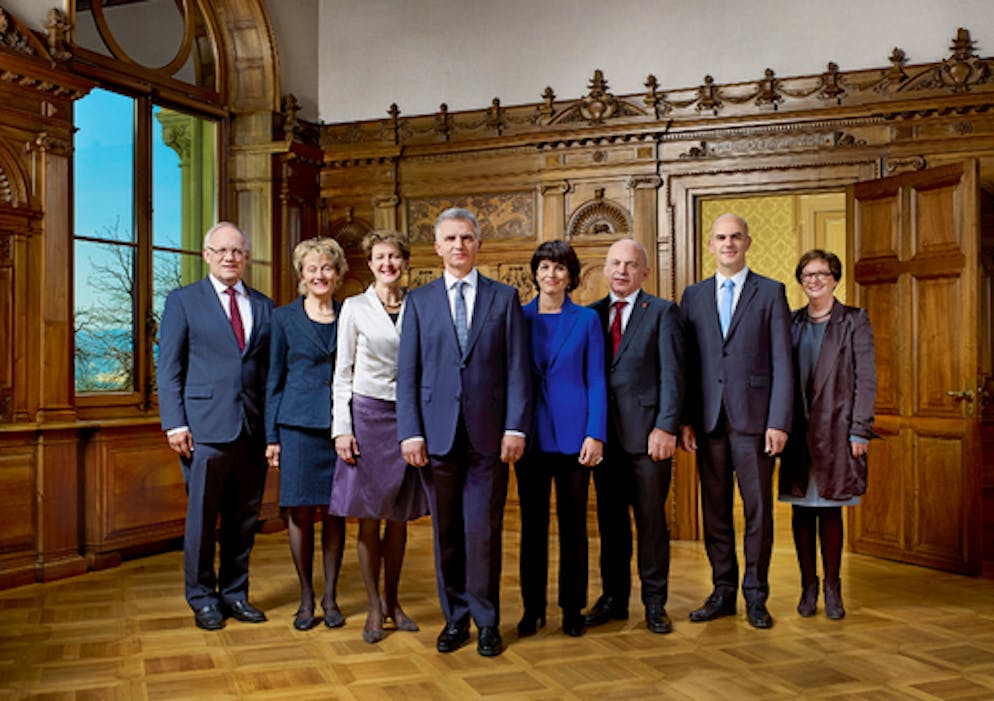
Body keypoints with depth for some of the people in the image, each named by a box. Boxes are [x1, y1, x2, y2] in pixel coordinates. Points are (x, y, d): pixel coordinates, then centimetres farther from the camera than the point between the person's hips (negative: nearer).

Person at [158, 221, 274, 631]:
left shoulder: (263, 307, 14)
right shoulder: (183, 301, 5)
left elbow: (271, 370, 12)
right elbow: (168, 368, 1)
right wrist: (175, 424, -8)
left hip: (254, 428, 3)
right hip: (205, 428, -3)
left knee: (244, 519, 10)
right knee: (202, 518, 4)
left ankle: (234, 593, 24)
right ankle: (202, 599, 19)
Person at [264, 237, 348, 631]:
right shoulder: (284, 318, 5)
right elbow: (275, 379, 5)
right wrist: (272, 435, 1)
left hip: (340, 426, 1)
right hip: (298, 425, -1)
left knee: (334, 512, 5)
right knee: (299, 511, 2)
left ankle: (330, 597, 17)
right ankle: (306, 598, 15)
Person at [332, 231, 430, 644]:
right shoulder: (355, 308, 2)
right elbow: (342, 373, 1)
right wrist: (342, 428, -7)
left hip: (407, 416, 2)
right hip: (367, 414, -2)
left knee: (399, 519, 8)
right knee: (368, 520, 1)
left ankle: (391, 601, 22)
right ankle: (374, 607, 14)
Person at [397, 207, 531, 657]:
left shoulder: (505, 298, 7)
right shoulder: (419, 300, 9)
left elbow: (517, 368, 2)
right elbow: (407, 372, 5)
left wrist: (516, 427, -6)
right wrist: (410, 432, -4)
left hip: (488, 433, -1)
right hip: (437, 433, 1)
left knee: (483, 532, 1)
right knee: (446, 533, 9)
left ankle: (486, 622, 16)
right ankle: (455, 618, 23)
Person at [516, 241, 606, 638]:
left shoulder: (586, 319, 4)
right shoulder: (519, 318, 7)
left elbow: (596, 380, 1)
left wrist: (595, 434, -8)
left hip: (572, 434, -1)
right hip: (531, 434, 1)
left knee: (573, 522, 5)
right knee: (532, 522, 7)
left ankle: (572, 608, 17)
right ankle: (532, 607, 18)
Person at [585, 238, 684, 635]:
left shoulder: (662, 312, 2)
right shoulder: (592, 314, 13)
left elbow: (672, 374, -5)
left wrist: (666, 427, -14)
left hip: (647, 433, -3)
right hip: (604, 434, 3)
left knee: (651, 520, 4)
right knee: (610, 520, 10)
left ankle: (655, 602, 18)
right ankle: (613, 599, 23)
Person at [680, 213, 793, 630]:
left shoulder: (771, 292, 4)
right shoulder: (694, 296, 12)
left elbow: (782, 362, -1)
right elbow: (686, 363, 9)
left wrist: (779, 422, -9)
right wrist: (684, 420, 1)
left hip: (754, 419, -2)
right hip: (709, 421, 3)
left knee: (758, 510, 3)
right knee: (715, 510, 8)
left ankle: (755, 596, 15)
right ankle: (723, 592, 20)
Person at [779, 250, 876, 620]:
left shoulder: (854, 321, 3)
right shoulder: (791, 323, 11)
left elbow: (865, 379, -1)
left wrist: (860, 431, -8)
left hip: (836, 429, -2)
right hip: (798, 432, 2)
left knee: (830, 509, 2)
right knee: (801, 509, 5)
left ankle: (833, 589, 15)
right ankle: (808, 586, 17)